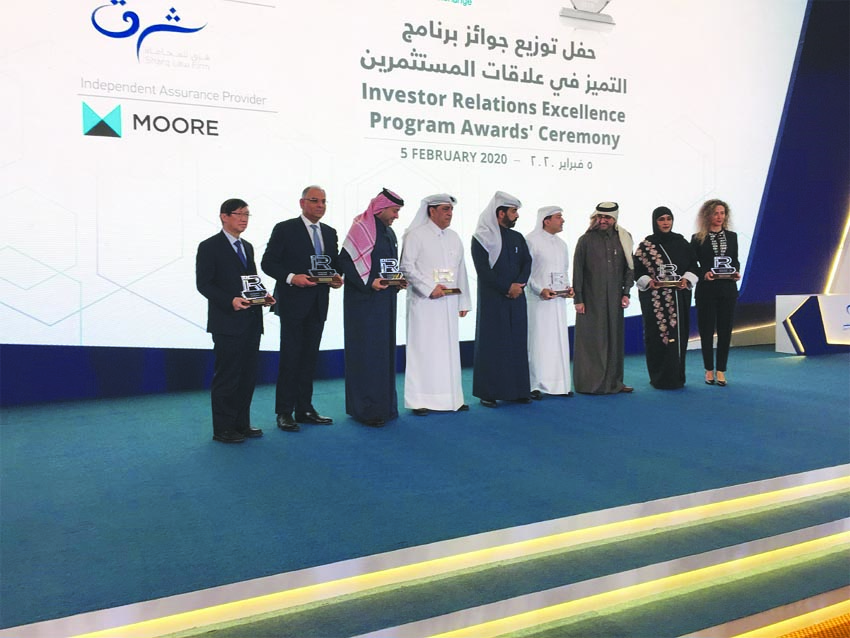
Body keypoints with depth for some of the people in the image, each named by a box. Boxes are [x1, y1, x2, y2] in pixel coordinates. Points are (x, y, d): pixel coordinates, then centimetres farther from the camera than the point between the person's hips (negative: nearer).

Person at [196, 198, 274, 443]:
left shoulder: (247, 247, 18)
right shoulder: (209, 247, -5)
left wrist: (263, 295, 2)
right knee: (227, 376, -1)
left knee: (248, 375, 11)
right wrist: (230, 301, -23)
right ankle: (222, 429, 8)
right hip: (227, 321, -7)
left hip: (251, 321, 7)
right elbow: (203, 284, -10)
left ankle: (241, 423, 22)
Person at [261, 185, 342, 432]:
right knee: (290, 356, -3)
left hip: (318, 303, 6)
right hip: (293, 302, -5)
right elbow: (268, 263, -6)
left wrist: (337, 277, -3)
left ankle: (304, 409, 19)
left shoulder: (330, 233, 14)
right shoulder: (284, 229, -3)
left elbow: (335, 263, 19)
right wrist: (291, 277, -20)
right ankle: (285, 412, 5)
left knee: (310, 356, 10)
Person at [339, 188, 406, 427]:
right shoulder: (361, 229, -10)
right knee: (367, 352, -5)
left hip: (385, 300, 9)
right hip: (364, 301, -9)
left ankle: (384, 404, 18)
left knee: (385, 351, 10)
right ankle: (366, 408, 1)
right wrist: (369, 282, -20)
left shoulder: (389, 233, 17)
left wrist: (397, 282, 6)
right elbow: (346, 261, -16)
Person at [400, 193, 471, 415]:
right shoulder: (416, 235, -3)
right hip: (424, 302, -6)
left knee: (449, 348, 8)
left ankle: (451, 396, 15)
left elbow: (461, 271, 17)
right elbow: (407, 266, -9)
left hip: (449, 302, 6)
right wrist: (430, 287, -15)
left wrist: (463, 301, 13)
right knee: (423, 349, -3)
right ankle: (420, 399, 4)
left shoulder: (454, 238, 15)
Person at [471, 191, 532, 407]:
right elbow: (483, 269, -10)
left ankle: (517, 390, 12)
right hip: (492, 300, -5)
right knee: (492, 344, -3)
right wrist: (507, 287, -14)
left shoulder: (518, 238, 15)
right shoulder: (481, 238, -3)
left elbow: (527, 262, 8)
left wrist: (519, 284, -10)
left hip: (516, 299, 6)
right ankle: (488, 393, 3)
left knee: (517, 343, 5)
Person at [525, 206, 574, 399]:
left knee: (560, 340, 7)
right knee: (538, 341, -4)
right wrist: (540, 290, -18)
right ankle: (535, 385, 3)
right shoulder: (531, 240, -6)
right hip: (538, 300, -7)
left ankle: (559, 384, 15)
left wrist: (568, 286, 5)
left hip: (559, 299, 7)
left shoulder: (561, 244, 17)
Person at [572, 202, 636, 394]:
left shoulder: (623, 240, 8)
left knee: (614, 339, 6)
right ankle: (590, 383, 5)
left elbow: (629, 268, 12)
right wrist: (578, 299, -6)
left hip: (614, 299, 3)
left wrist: (626, 293, 3)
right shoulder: (585, 240, -1)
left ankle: (614, 381, 15)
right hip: (591, 300, -3)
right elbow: (577, 271, -2)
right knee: (591, 340, -2)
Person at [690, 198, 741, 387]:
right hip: (706, 290, -3)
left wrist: (736, 273, -4)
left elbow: (735, 261, 15)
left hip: (728, 289, 3)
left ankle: (721, 371, 11)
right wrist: (704, 274, -18)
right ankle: (709, 370, 15)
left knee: (725, 330, 3)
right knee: (707, 330, 3)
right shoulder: (698, 239, 0)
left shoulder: (732, 236, 11)